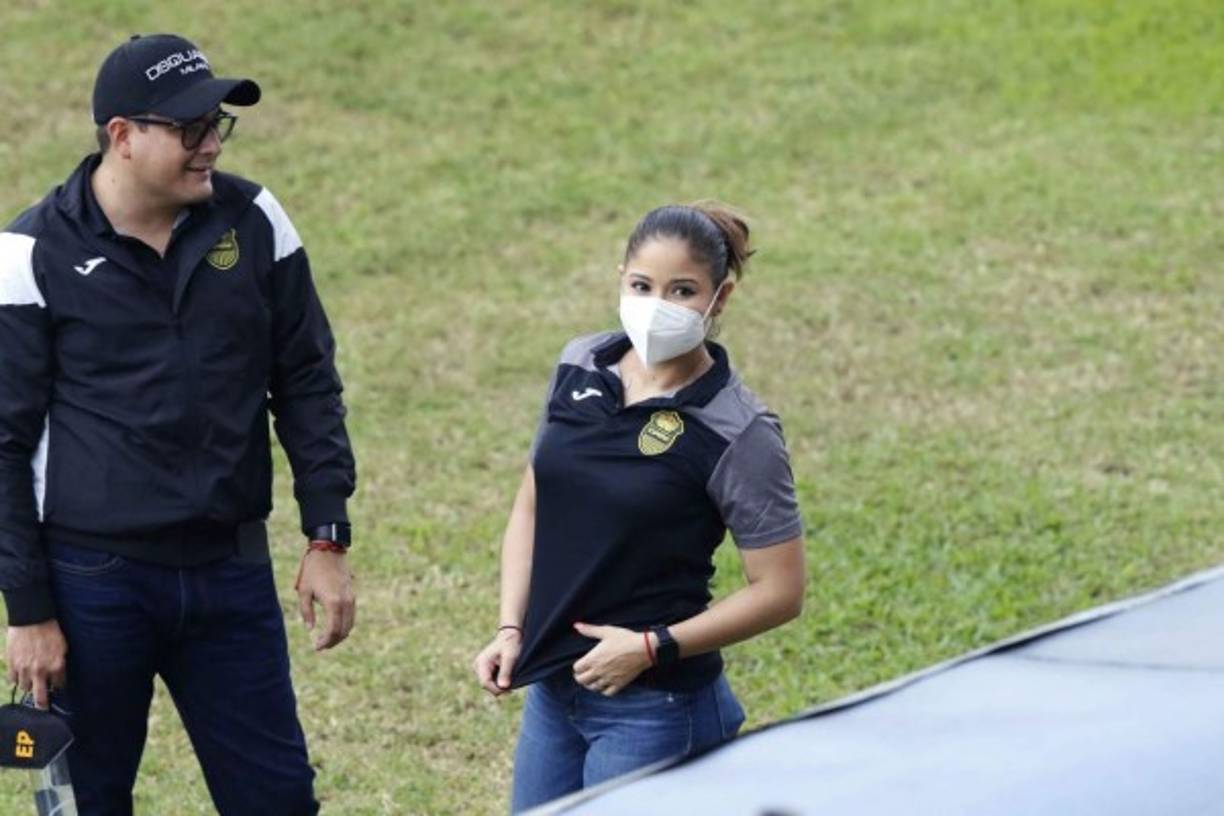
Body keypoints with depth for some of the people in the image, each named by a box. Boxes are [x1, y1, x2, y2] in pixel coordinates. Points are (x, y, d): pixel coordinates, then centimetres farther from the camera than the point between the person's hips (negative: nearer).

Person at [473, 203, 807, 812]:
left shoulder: (738, 435, -16)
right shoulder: (579, 369, 1)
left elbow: (780, 591, -12)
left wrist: (652, 647, -17)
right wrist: (511, 630, 2)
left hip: (653, 709, -6)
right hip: (552, 692, 6)